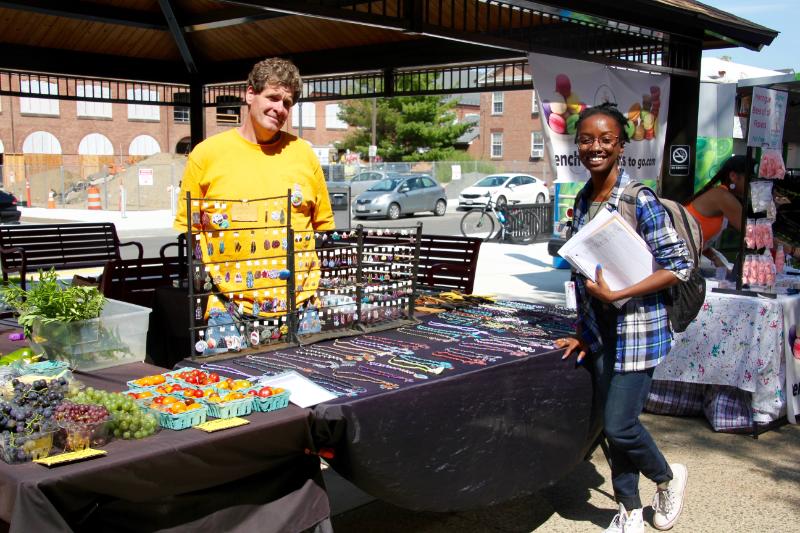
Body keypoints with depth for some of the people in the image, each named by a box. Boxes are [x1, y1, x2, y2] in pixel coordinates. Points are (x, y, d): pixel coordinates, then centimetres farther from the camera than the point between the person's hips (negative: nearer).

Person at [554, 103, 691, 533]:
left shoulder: (640, 201, -15)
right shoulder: (583, 202, 6)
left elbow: (679, 266, -14)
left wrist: (615, 294, -20)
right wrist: (583, 332, 11)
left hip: (637, 328, -6)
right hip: (600, 331, 6)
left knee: (620, 426, -5)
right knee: (612, 426, 12)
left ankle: (668, 478, 26)